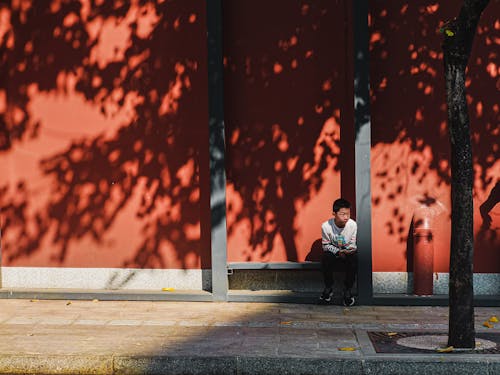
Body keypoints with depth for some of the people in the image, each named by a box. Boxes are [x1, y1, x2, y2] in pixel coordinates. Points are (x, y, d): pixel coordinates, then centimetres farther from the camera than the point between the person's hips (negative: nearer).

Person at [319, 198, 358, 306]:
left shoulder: (353, 225, -19)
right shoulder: (326, 226, -21)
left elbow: (352, 243, -5)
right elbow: (325, 245, -9)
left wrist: (350, 250, -27)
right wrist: (338, 252, -25)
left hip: (348, 252, 1)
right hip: (332, 251, -1)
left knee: (354, 259, -32)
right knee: (325, 258, -33)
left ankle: (348, 290, -13)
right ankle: (328, 288, -11)